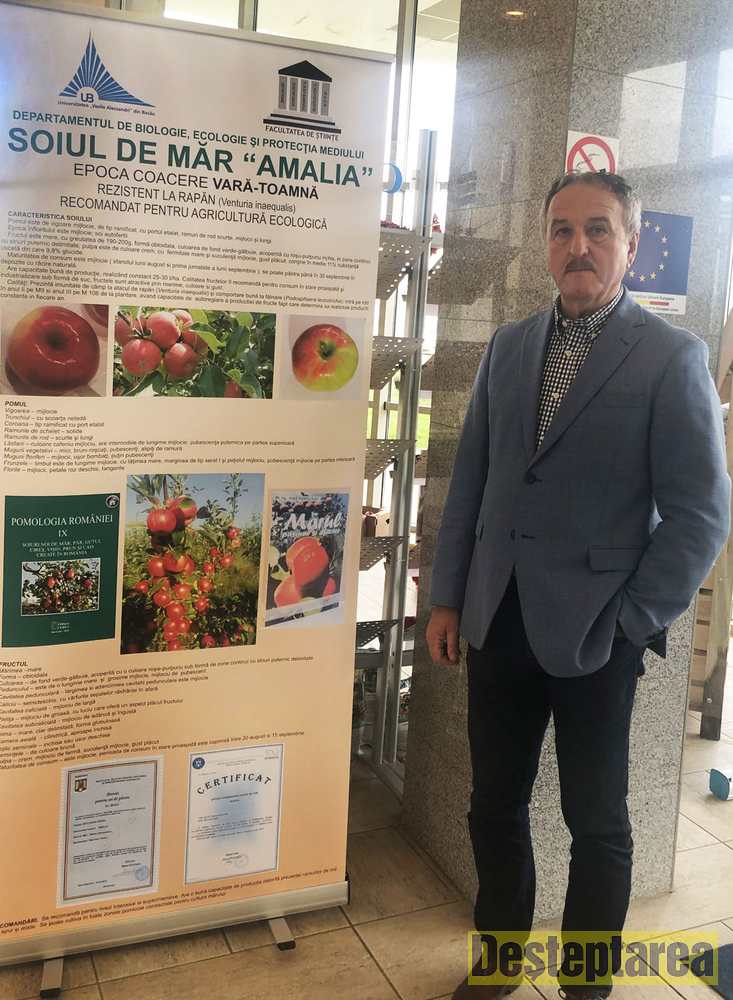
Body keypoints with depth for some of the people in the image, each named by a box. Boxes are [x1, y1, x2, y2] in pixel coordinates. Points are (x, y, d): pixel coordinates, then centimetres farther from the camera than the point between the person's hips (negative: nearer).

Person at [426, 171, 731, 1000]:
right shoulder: (507, 347, 7)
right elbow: (470, 480, 9)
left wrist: (630, 621, -11)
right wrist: (447, 599, 6)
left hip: (593, 631, -4)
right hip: (499, 621, 5)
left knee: (597, 821, 12)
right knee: (494, 807, 16)